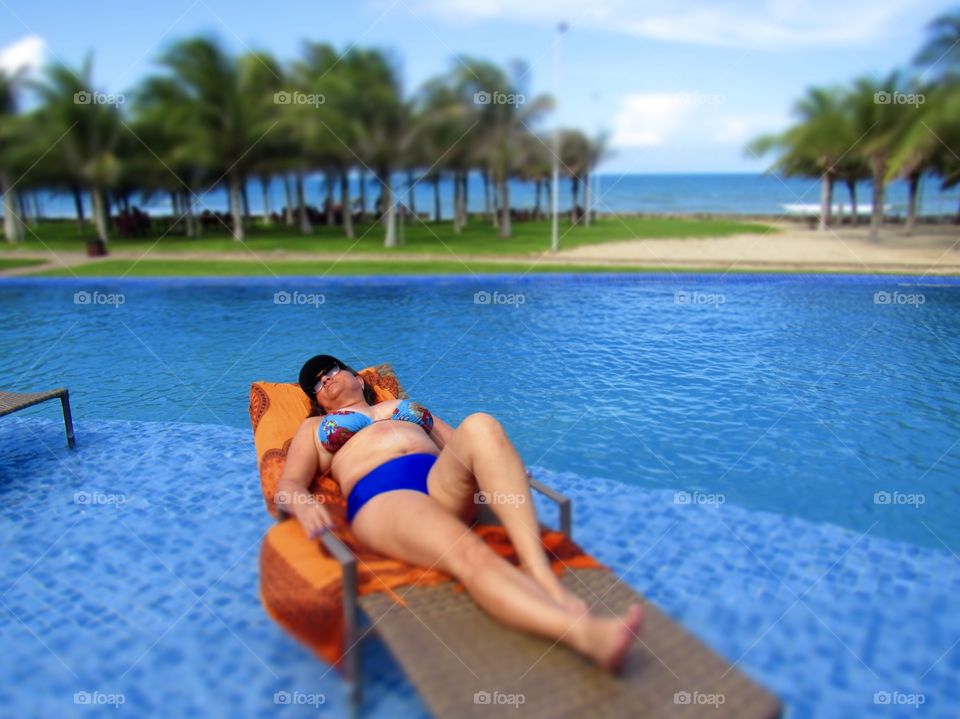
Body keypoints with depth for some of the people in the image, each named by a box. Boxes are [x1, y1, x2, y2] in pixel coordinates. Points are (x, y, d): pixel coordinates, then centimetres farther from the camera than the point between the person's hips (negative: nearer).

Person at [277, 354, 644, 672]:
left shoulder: (406, 405, 37)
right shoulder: (313, 427, 31)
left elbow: (460, 443, 30)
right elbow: (288, 484, 16)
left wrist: (503, 462, 6)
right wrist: (305, 506, -11)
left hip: (442, 480, 4)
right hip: (381, 497, -3)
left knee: (479, 424, -30)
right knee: (468, 554, -35)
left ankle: (539, 571, -42)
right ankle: (582, 631, -57)